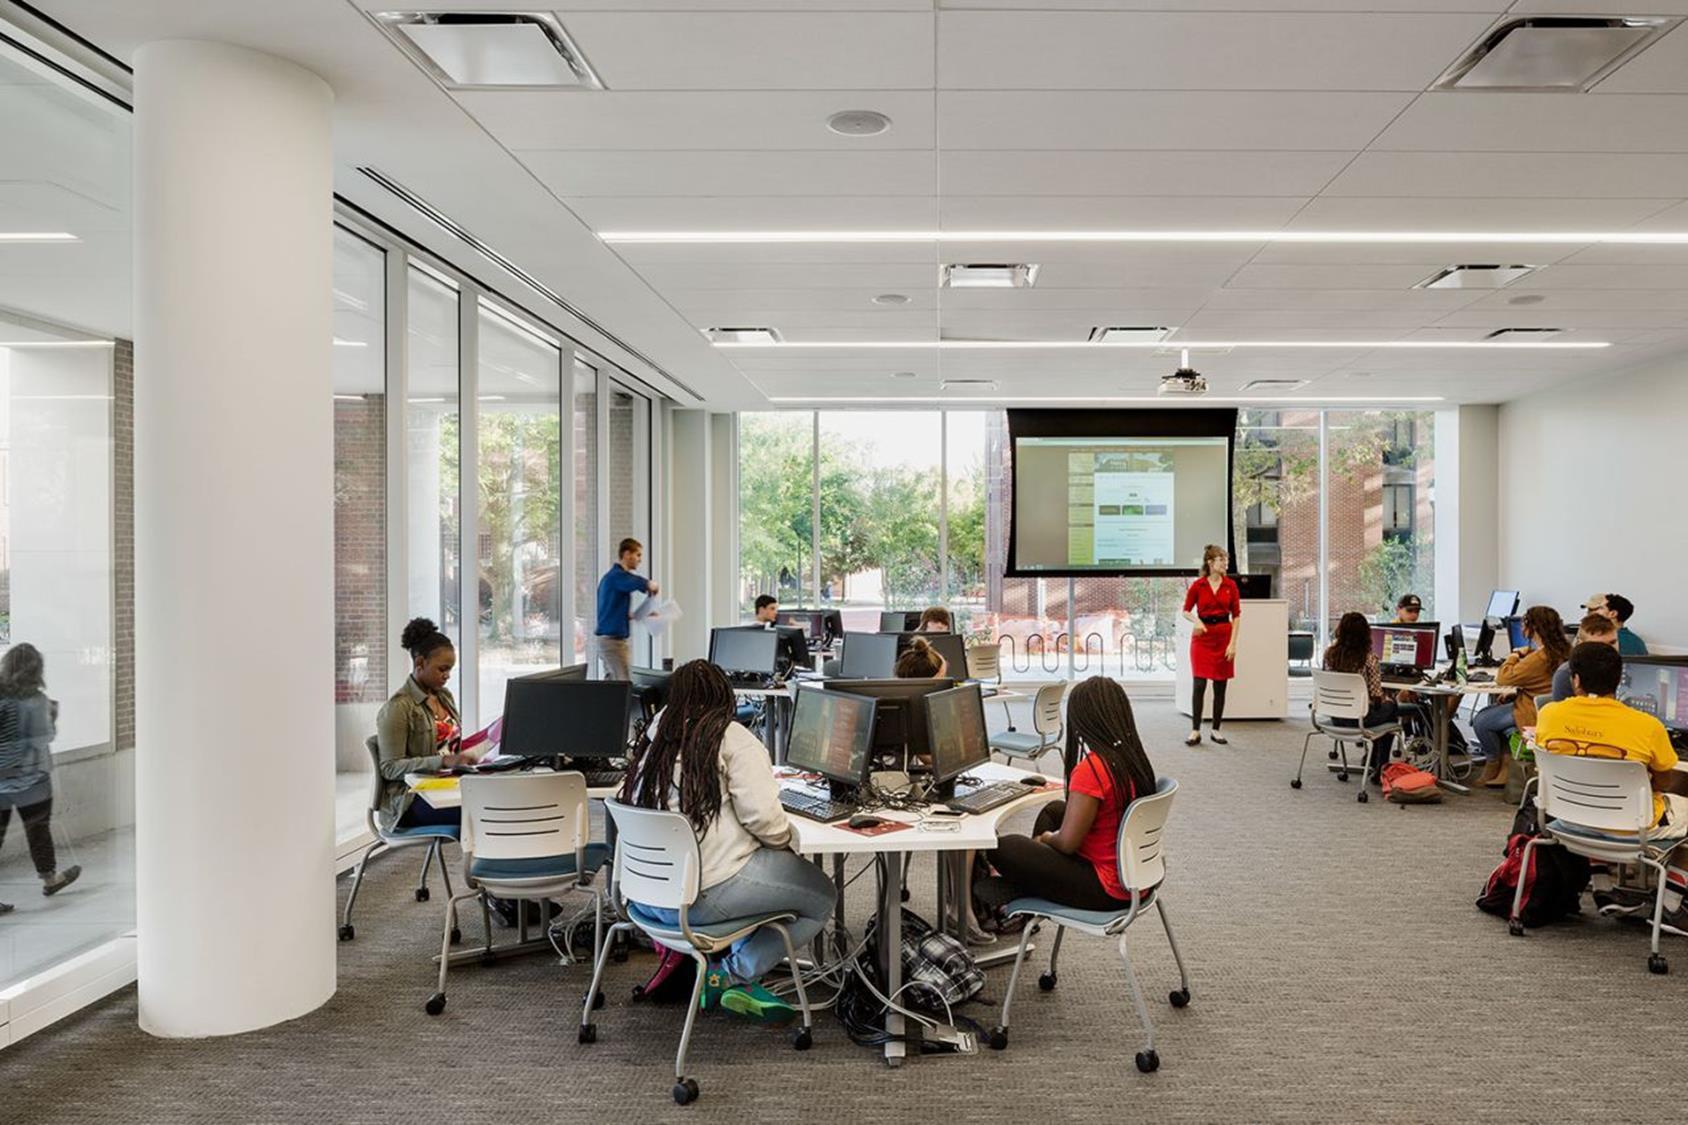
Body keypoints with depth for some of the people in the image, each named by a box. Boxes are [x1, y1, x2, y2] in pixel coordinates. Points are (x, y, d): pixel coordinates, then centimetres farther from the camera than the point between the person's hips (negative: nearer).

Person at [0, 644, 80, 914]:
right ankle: (49, 878, 32)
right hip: (29, 778, -3)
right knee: (38, 828, 14)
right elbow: (46, 735, -7)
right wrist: (52, 715, 8)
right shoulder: (36, 700, -14)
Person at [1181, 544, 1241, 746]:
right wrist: (1195, 620, -17)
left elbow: (1236, 615, 2)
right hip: (1202, 636, -2)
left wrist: (1233, 642, -5)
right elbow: (1186, 611, 5)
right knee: (1199, 685, -5)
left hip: (1223, 636, 2)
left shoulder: (1230, 585, 2)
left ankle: (1216, 730, 16)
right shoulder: (1197, 585, -3)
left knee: (1220, 686, 6)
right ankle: (1195, 731, 1)